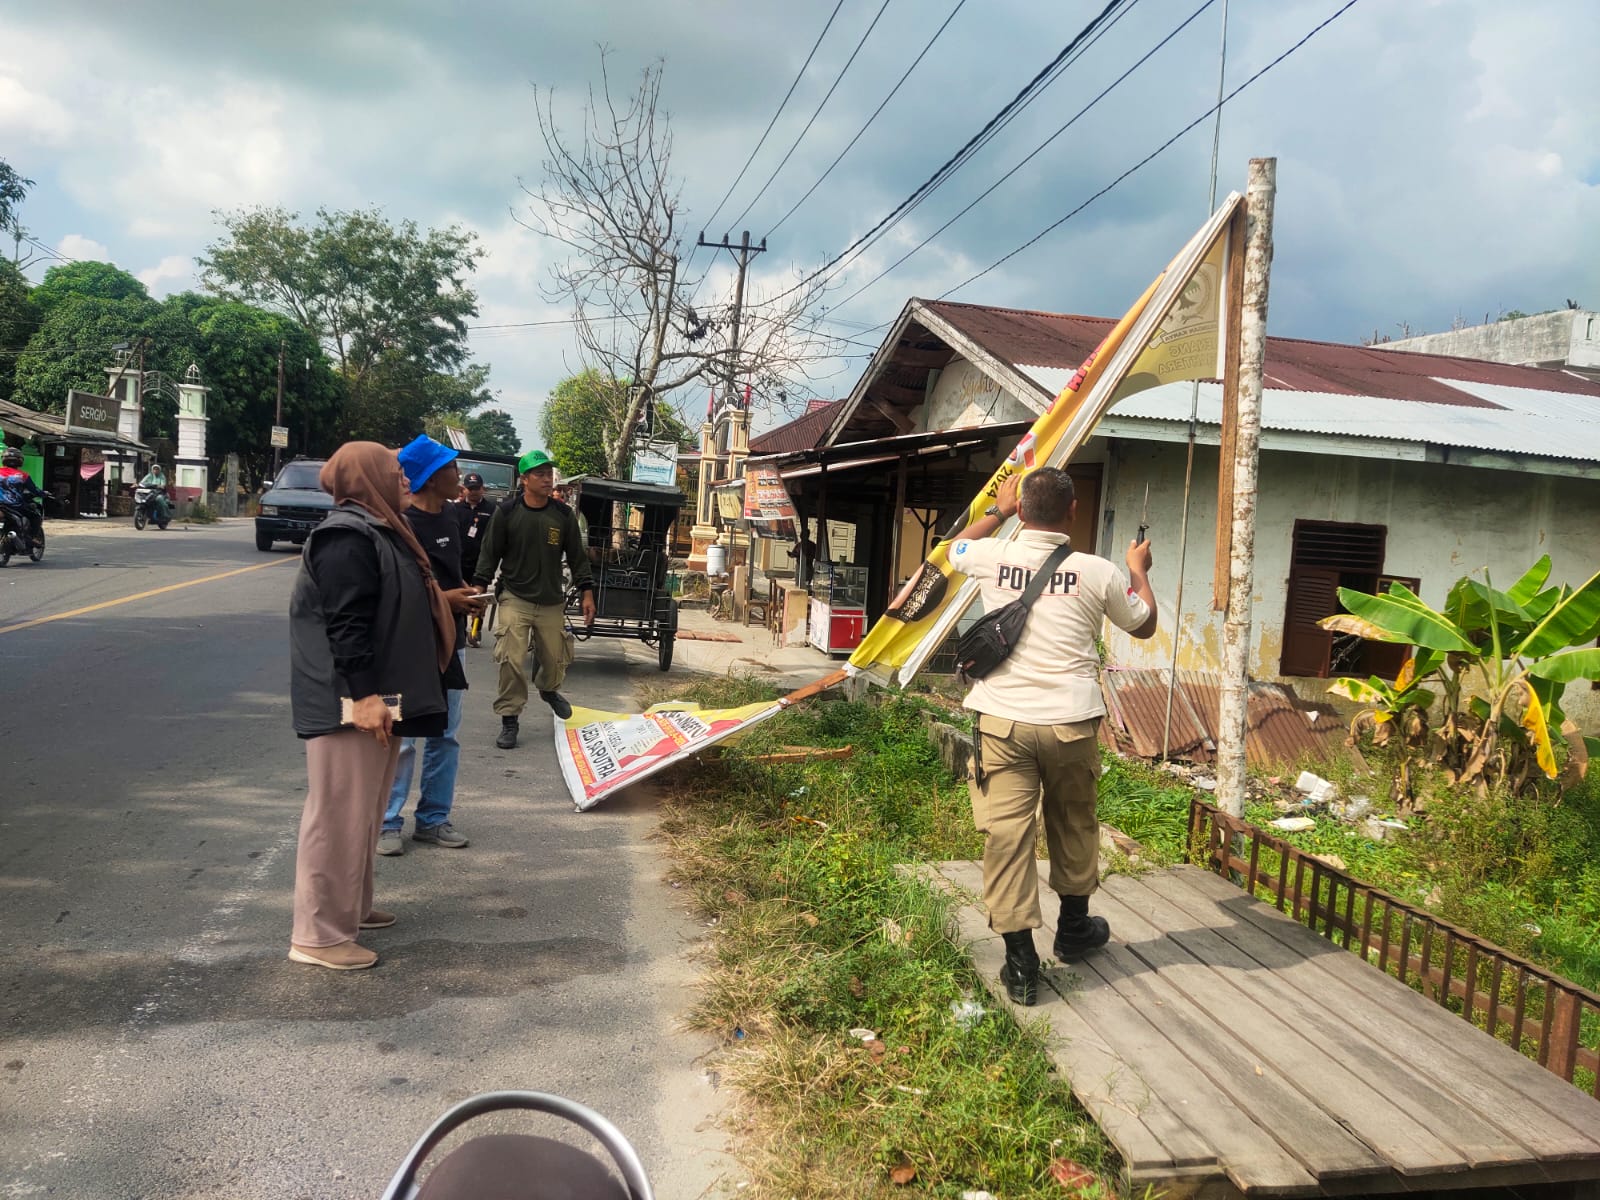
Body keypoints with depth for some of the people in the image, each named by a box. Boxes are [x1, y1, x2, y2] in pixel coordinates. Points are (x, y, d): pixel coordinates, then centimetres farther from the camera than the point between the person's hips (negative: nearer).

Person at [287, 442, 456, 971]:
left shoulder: (375, 530, 17)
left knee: (365, 810, 19)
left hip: (378, 695, 11)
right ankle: (319, 934, 3)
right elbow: (345, 621, -24)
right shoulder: (347, 535, -16)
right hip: (350, 702, -11)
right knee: (339, 815, -5)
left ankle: (351, 905, 33)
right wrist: (363, 694, -26)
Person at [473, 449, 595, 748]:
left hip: (552, 602, 2)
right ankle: (509, 720, 4)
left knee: (556, 661, 8)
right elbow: (490, 552, 1)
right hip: (515, 599, -2)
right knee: (512, 661, -12)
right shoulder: (506, 511, -4)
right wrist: (480, 587, -5)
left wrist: (587, 594, 3)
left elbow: (577, 557, 7)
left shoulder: (563, 515, 1)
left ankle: (548, 689, 44)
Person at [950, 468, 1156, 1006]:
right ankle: (1075, 929, 39)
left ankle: (1020, 962, 3)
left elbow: (954, 548, 23)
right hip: (1070, 723, 1)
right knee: (1073, 825, 20)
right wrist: (1140, 571, 31)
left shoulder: (993, 558, -3)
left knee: (1006, 834, 1)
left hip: (1002, 721, -1)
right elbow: (1144, 624, 15)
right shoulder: (1098, 572, -4)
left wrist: (996, 512, 37)